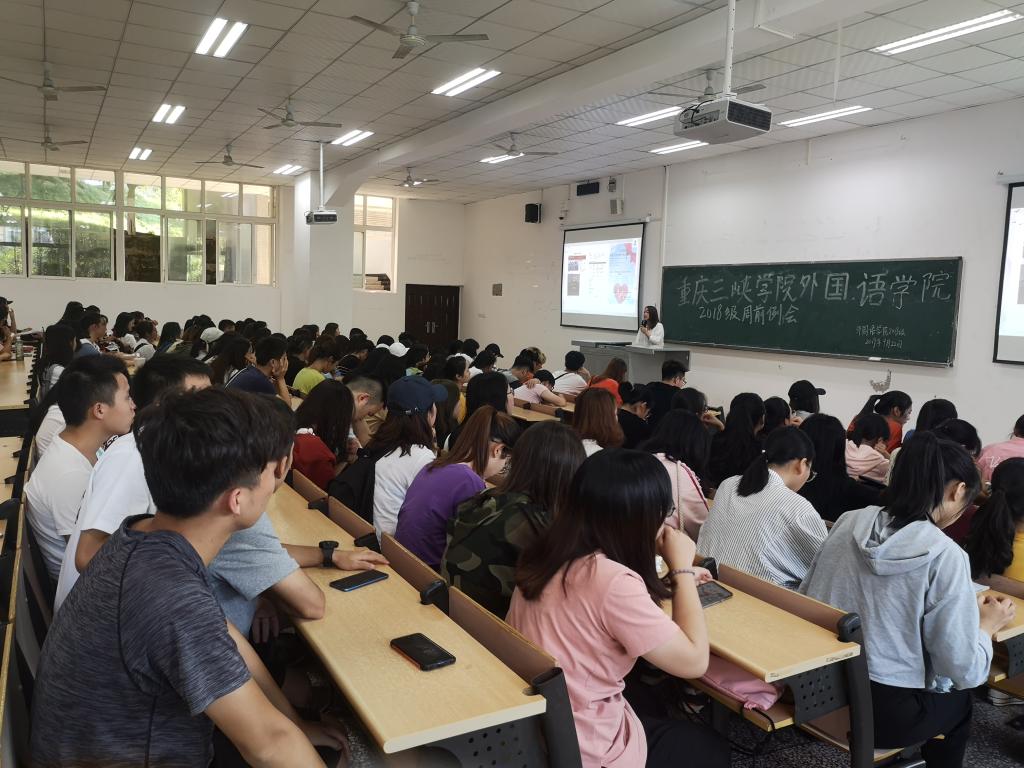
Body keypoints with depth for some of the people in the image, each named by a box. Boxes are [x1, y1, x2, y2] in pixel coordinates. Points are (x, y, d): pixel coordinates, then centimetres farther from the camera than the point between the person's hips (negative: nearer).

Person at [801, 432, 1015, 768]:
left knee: (949, 691, 32)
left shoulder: (849, 522, -3)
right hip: (881, 711, -5)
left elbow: (807, 597, 7)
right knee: (959, 700, 29)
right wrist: (987, 625, 6)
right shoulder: (944, 555, -17)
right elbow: (964, 670, -14)